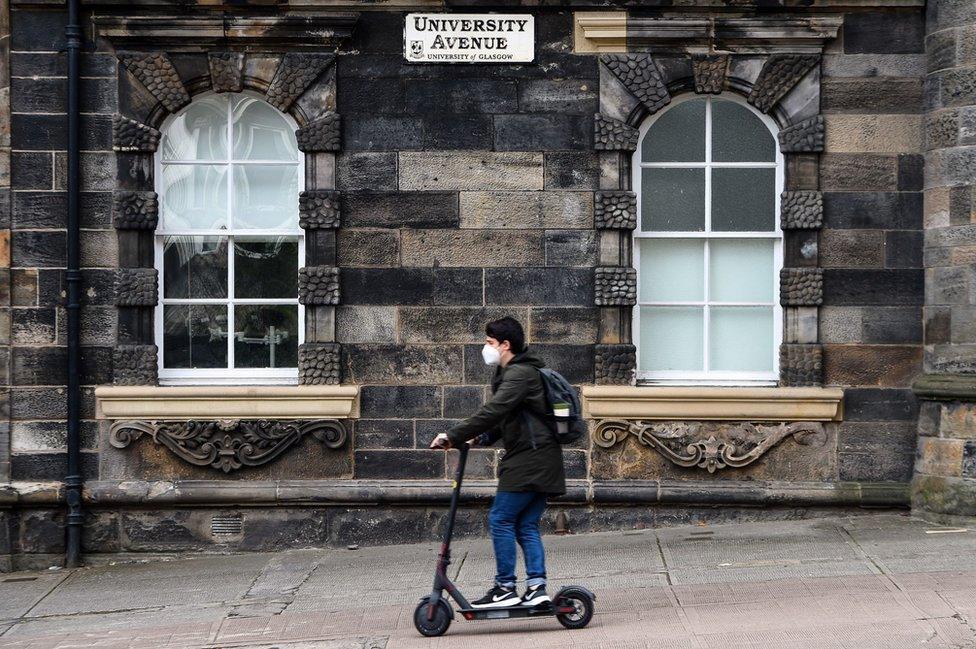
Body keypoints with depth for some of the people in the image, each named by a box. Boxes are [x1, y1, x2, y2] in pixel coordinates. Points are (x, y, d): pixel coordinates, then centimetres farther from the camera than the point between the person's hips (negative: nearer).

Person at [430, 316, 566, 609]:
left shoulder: (520, 374, -13)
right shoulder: (511, 373, 20)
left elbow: (493, 411, -24)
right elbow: (505, 419, 25)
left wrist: (453, 437, -22)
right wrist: (483, 438, 7)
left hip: (529, 461, -10)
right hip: (542, 463, 10)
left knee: (500, 519, -8)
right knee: (526, 525, 7)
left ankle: (505, 589, -6)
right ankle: (537, 587, 2)